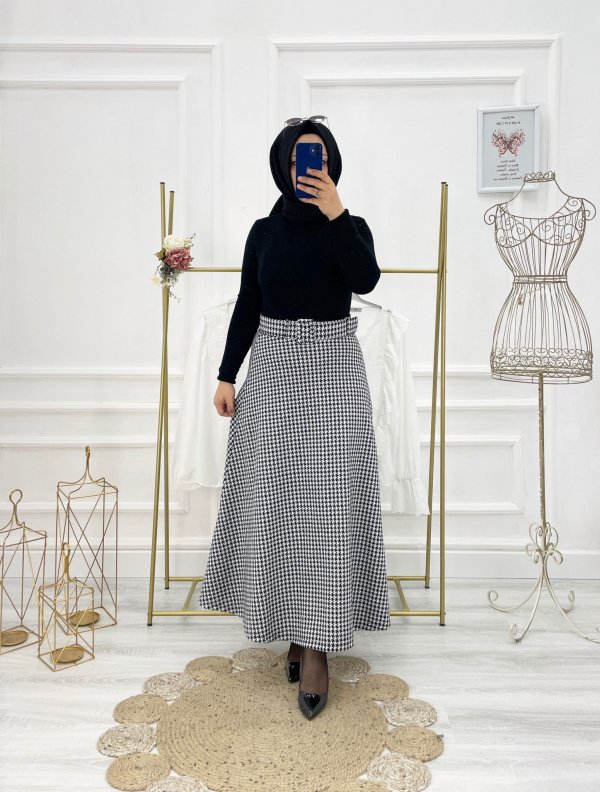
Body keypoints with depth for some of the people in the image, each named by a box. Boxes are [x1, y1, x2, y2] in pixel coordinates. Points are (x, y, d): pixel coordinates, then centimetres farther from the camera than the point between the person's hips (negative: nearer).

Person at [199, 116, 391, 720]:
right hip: (272, 371, 2)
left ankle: (316, 647, 3)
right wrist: (226, 375, 4)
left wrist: (334, 211, -17)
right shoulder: (265, 232, 9)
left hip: (334, 371, -2)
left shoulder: (350, 227, 5)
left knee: (328, 501, -5)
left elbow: (366, 280, -16)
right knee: (273, 500, 3)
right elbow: (246, 307, 9)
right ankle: (293, 626, 20)